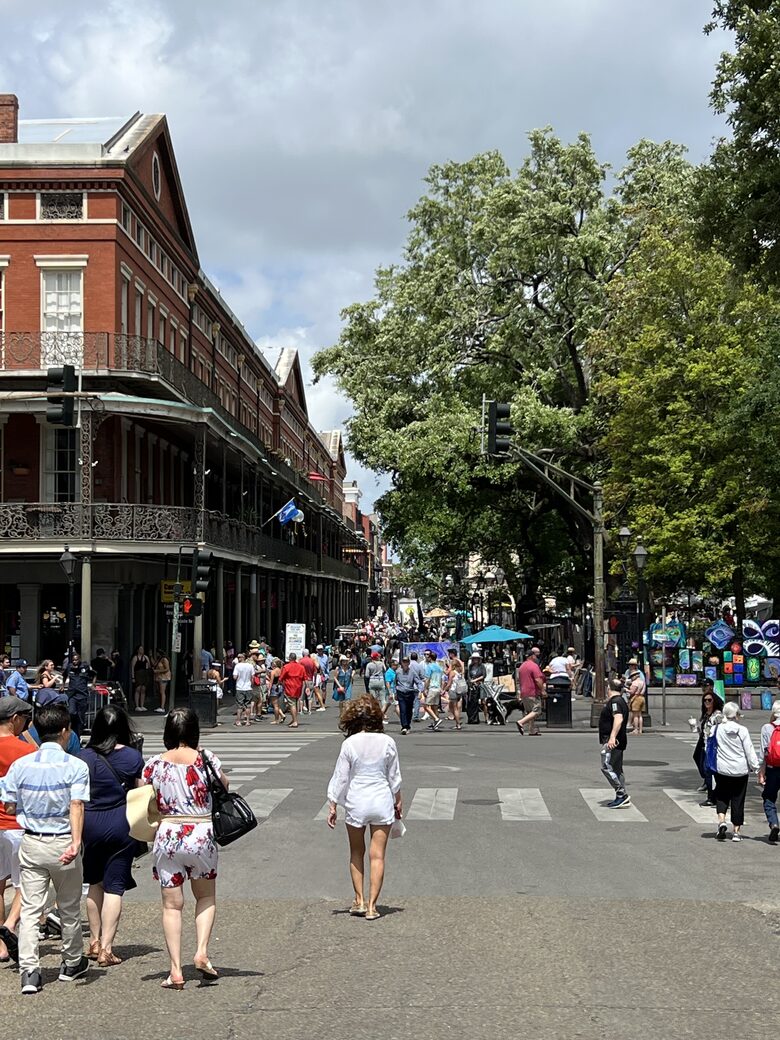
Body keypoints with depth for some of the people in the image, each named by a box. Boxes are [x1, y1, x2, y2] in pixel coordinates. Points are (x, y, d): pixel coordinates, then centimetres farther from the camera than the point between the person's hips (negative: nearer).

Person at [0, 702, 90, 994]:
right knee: (69, 908, 15)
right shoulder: (76, 766, -9)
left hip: (31, 844, 2)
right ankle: (72, 964, 31)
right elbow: (77, 805, -20)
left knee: (29, 909, 2)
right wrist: (76, 842, -27)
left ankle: (29, 971, -8)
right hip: (63, 843, -2)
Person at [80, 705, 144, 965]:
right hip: (122, 824, -1)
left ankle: (94, 942, 26)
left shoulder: (85, 756, -5)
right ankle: (106, 948, -2)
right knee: (115, 886, 2)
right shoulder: (133, 756, -5)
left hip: (91, 824, 1)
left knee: (95, 882, 19)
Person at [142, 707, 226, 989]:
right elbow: (224, 788, 7)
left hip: (167, 837, 0)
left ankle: (175, 971, 3)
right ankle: (202, 952, 3)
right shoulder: (207, 759, -7)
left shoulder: (155, 764, -4)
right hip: (202, 836, 0)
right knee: (206, 897, 20)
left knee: (172, 905, 7)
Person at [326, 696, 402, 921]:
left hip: (356, 803, -1)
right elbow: (394, 776, 5)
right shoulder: (387, 742, -4)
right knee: (377, 855, 3)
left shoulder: (350, 744, -9)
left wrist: (332, 806, 3)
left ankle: (359, 901, 19)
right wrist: (398, 801, 19)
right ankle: (371, 906, 2)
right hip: (382, 802, 1)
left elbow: (340, 777, -5)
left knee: (356, 854, 17)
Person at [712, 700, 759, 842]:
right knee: (738, 799, 8)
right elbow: (750, 751, -9)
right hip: (740, 770, -1)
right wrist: (756, 768, 1)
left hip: (722, 770, 1)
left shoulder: (717, 729, -5)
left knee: (721, 796, 16)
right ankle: (736, 831, 12)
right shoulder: (742, 730, -11)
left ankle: (721, 821, -7)